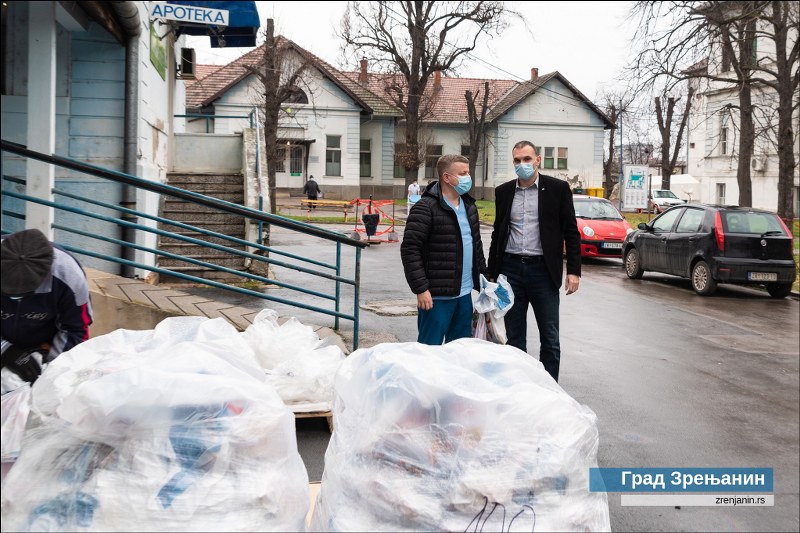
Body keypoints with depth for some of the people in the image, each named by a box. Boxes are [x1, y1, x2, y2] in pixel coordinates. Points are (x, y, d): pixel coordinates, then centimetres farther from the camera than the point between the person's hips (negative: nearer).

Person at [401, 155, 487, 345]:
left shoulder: (469, 206, 14)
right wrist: (420, 288, -19)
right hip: (436, 296, -8)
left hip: (464, 294, 8)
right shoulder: (425, 208, -12)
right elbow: (410, 249, -15)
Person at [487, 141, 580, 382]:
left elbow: (571, 232, 0)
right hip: (511, 269, 3)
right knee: (514, 336, 9)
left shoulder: (557, 188, 0)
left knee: (550, 338, 3)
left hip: (543, 269, -3)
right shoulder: (504, 192, 9)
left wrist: (573, 270, -8)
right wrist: (492, 274, 11)